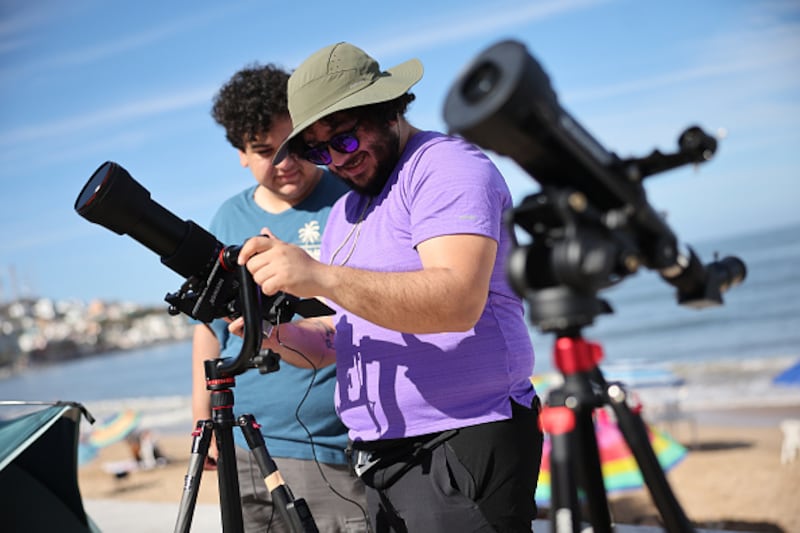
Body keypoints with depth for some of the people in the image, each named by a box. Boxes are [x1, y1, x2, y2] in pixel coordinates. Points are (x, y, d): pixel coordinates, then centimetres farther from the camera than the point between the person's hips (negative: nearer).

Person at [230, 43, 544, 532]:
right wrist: (282, 336, -3)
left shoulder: (445, 166, -9)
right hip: (380, 455, 8)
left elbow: (459, 300, -26)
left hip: (464, 448, -7)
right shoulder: (345, 211, 18)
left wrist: (321, 277, -32)